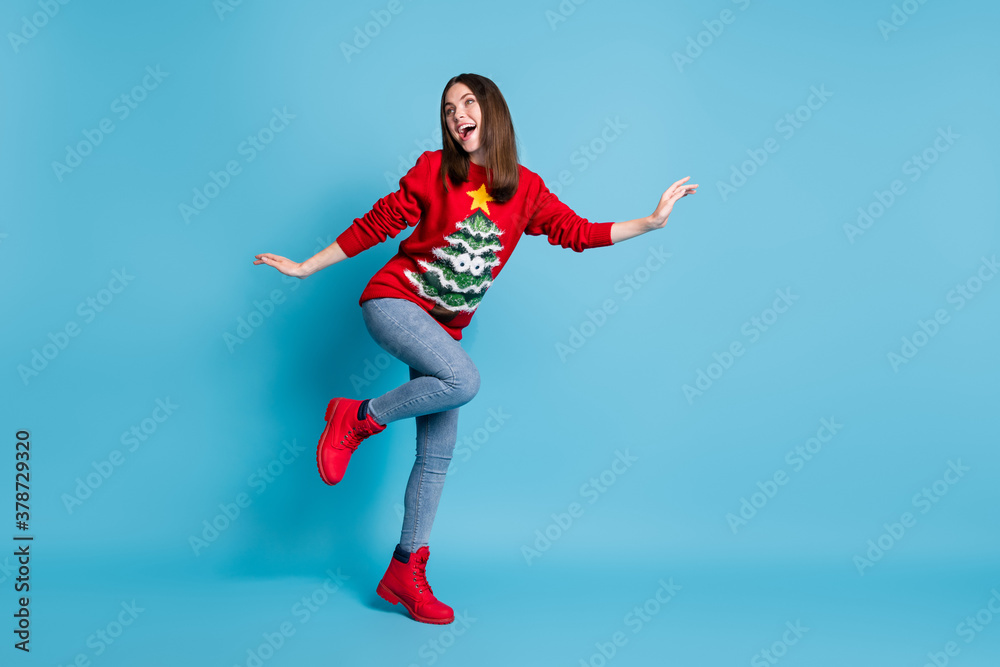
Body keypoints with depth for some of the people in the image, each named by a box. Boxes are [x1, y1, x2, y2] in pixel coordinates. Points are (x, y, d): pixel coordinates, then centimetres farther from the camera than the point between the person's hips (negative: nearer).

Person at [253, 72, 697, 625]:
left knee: (438, 453, 1)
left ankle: (406, 571, 13)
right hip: (391, 300, -4)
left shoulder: (525, 190, 4)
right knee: (463, 380, -31)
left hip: (443, 326, 4)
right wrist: (307, 267, 3)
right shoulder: (433, 170, -5)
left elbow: (579, 232, 6)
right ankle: (356, 419, -10)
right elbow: (376, 224, 0)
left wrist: (651, 221, 0)